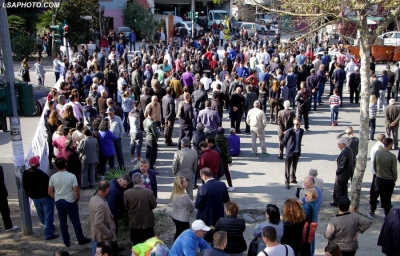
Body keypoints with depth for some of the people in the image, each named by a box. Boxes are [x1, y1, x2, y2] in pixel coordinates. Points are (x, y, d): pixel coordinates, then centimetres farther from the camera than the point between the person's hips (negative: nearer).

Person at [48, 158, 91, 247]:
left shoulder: (53, 177, -8)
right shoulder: (71, 176, -18)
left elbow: (49, 192, 0)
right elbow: (76, 191, -16)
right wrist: (77, 200, 1)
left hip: (58, 202, 3)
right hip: (70, 202, -3)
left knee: (62, 221, 15)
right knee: (75, 221, 10)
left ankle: (66, 241, 23)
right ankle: (81, 239, 22)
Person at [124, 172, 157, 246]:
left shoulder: (126, 193, -15)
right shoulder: (149, 192, -21)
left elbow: (126, 206, 0)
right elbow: (154, 205, -8)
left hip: (134, 222, 2)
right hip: (147, 222, -1)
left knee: (136, 244, 16)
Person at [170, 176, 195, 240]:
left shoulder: (174, 193, -4)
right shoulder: (184, 196, -30)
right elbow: (191, 207, -15)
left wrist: (192, 202, -3)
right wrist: (194, 203, 3)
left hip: (175, 217, 8)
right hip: (182, 219, -8)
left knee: (178, 234, 26)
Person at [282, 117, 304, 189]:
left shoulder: (301, 131, -1)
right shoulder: (289, 131, -17)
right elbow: (284, 141, -5)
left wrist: (298, 148, 12)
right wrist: (288, 148, 4)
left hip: (297, 152, 5)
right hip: (290, 152, -5)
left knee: (294, 166, 18)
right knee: (287, 167, 2)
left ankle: (293, 179, 35)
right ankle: (286, 182, 10)